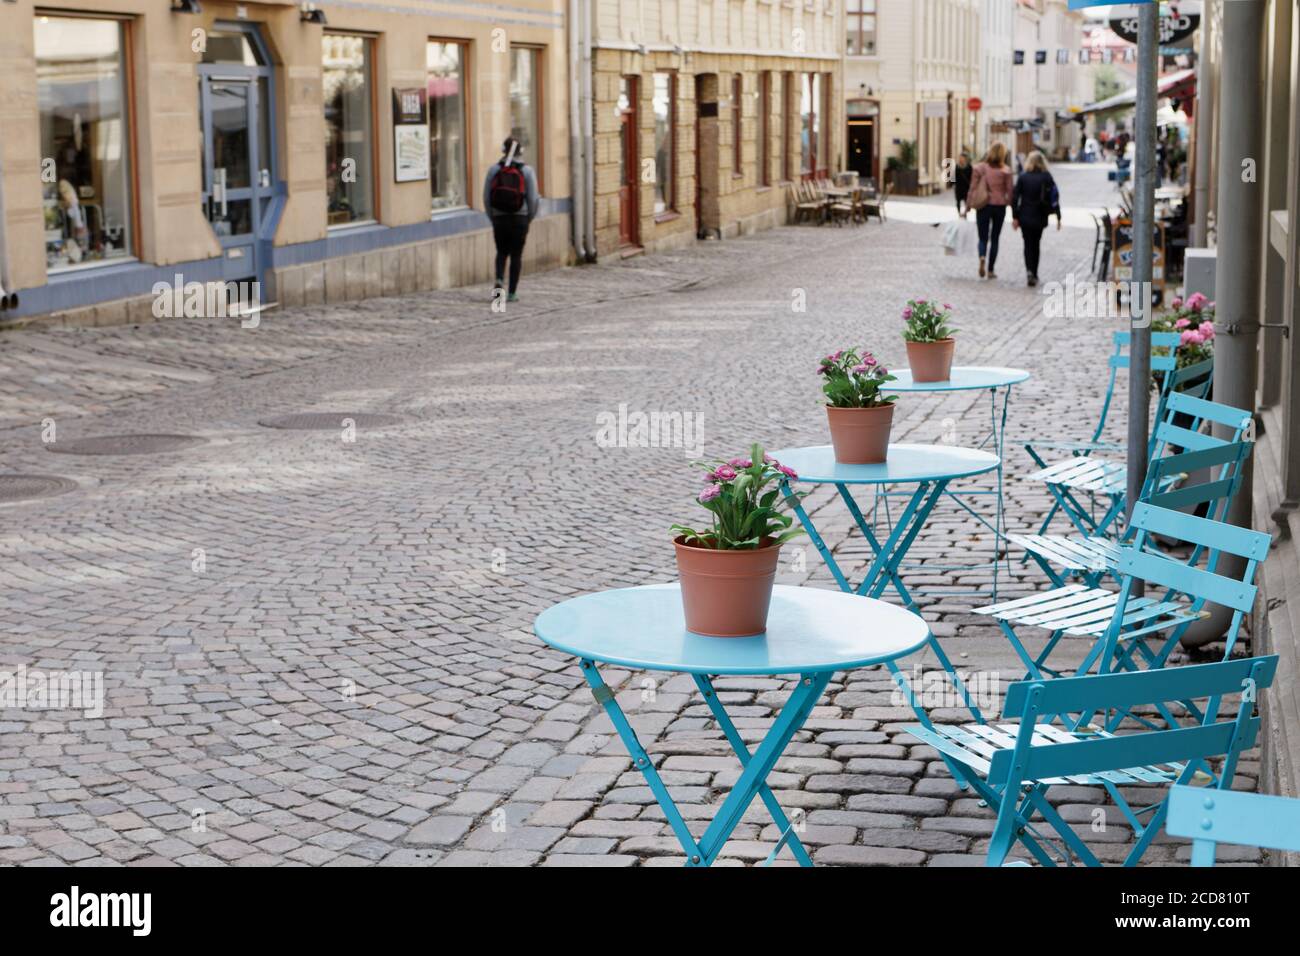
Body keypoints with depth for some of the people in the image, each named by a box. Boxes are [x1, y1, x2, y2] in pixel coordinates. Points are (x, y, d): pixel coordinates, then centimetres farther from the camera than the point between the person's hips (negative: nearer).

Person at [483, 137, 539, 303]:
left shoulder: (494, 169, -1)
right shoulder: (527, 170, -4)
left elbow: (486, 197, -1)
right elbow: (533, 198, -6)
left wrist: (492, 217, 11)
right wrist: (529, 218, 8)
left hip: (499, 218, 1)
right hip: (520, 218, -1)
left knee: (502, 252, 17)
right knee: (516, 255, 7)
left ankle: (499, 281, -6)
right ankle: (512, 293, 6)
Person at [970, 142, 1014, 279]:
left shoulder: (979, 168, -3)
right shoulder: (1005, 170, -4)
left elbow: (972, 188, -3)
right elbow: (1009, 190, -4)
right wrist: (1009, 202, 11)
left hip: (983, 206, 0)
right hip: (999, 206, 0)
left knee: (983, 238, 5)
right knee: (994, 238, 11)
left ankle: (982, 258, -26)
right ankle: (991, 270, 11)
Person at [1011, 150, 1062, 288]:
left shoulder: (1023, 177, -3)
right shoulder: (1046, 177, -3)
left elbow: (1015, 197, -6)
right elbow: (1054, 197, -5)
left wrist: (1014, 217, -3)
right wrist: (1058, 217, -1)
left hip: (1025, 216, -1)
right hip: (1040, 217, 1)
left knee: (1028, 244, 4)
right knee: (1035, 244, 16)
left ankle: (1029, 270, -18)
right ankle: (1034, 274, 18)